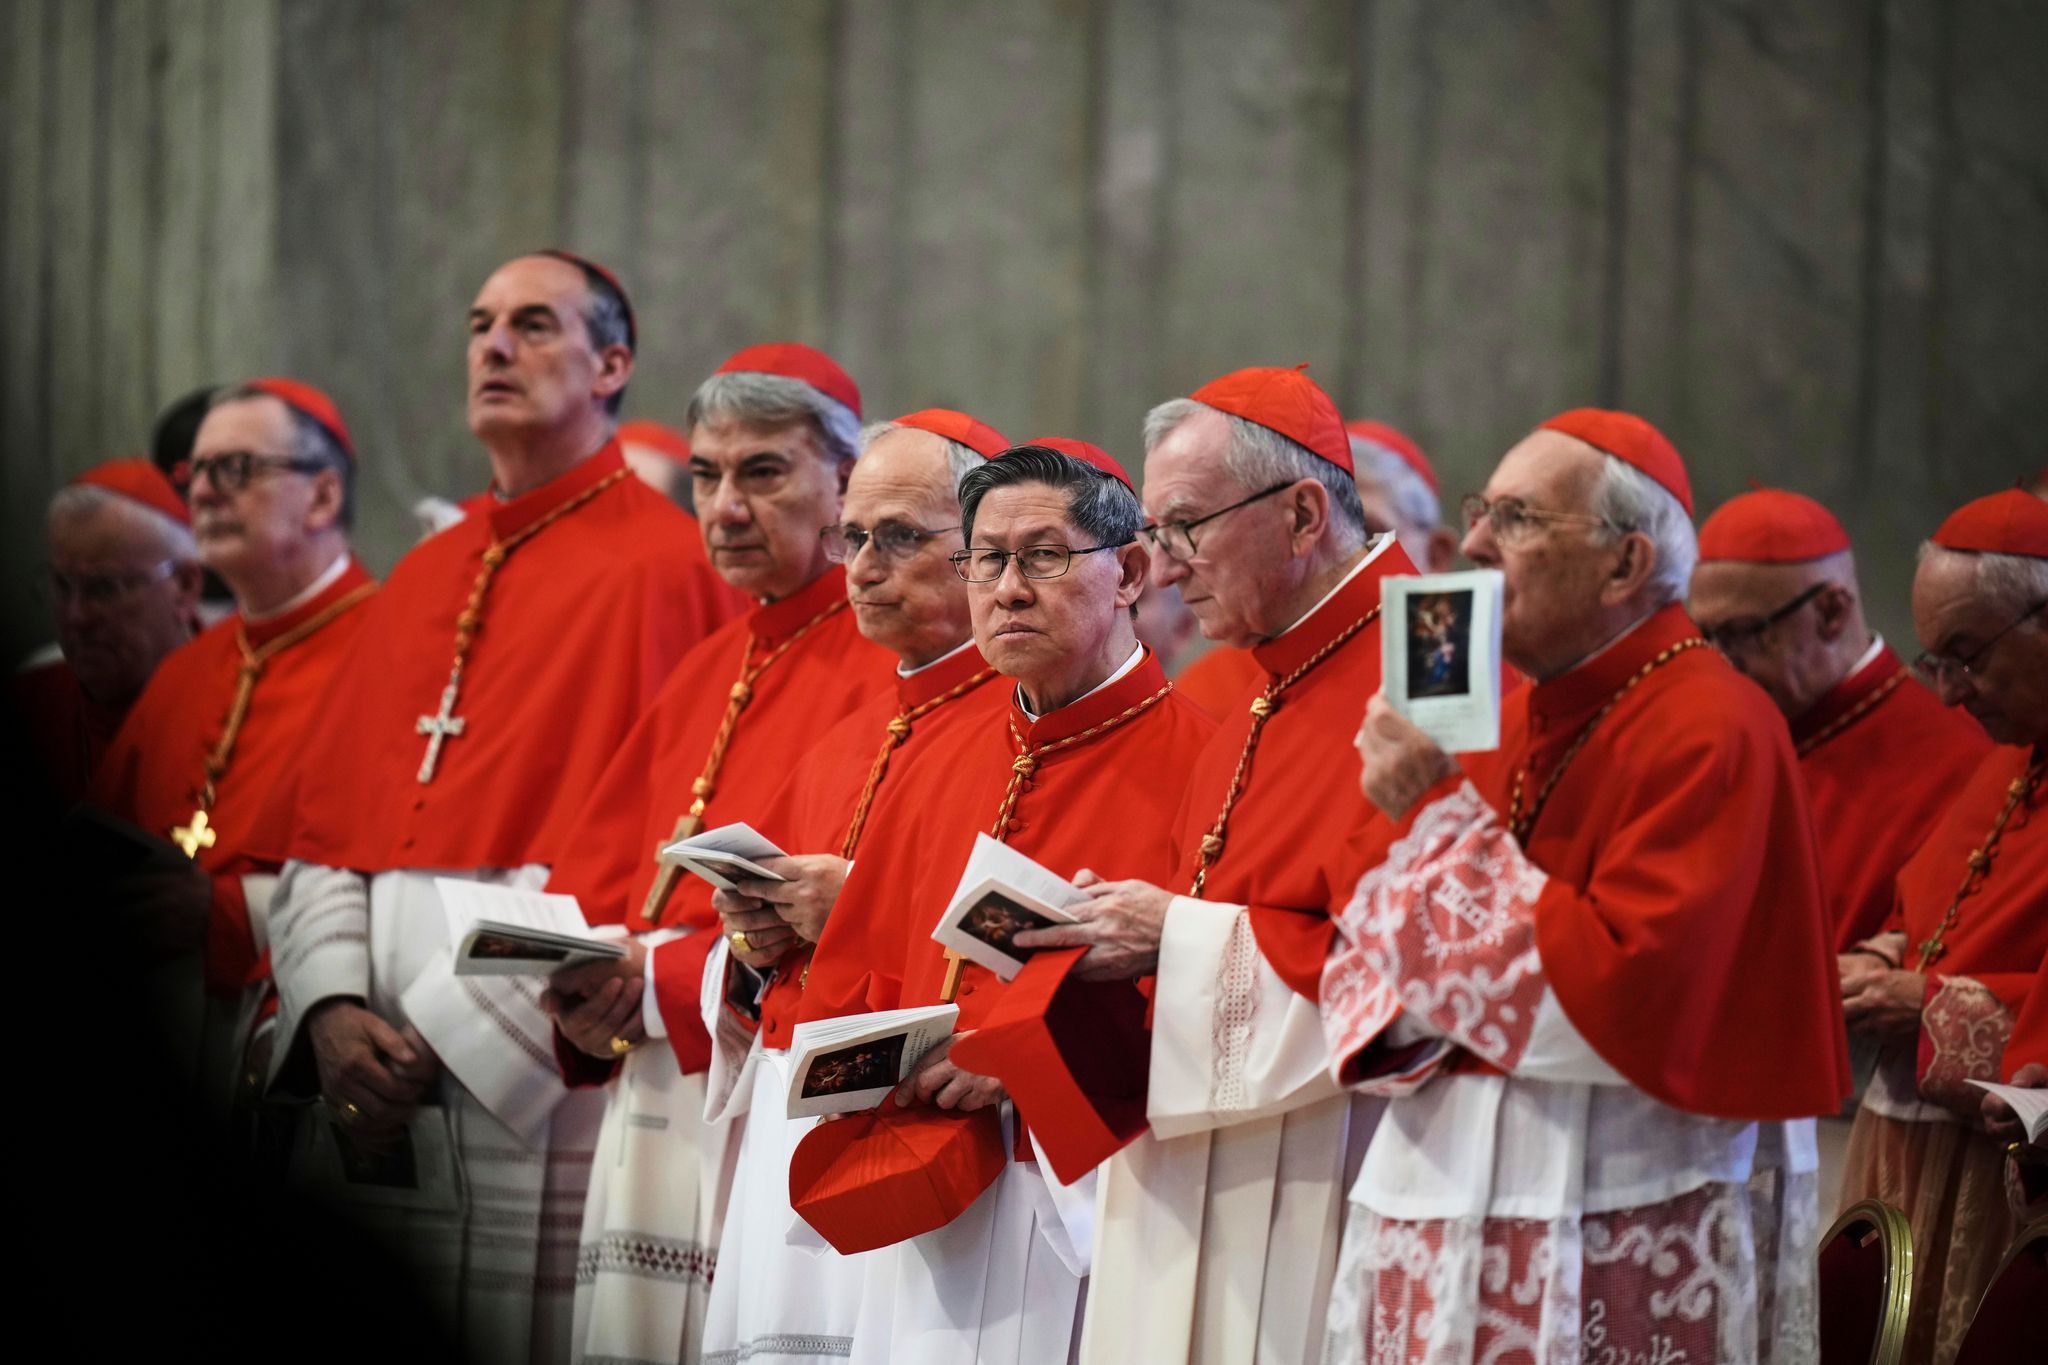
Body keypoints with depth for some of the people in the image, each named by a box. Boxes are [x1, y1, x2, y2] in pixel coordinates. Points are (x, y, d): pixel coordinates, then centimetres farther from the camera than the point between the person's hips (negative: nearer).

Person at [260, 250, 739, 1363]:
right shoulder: (422, 580, 19)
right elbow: (321, 832, 15)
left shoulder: (661, 568, -4)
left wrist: (443, 1035, -14)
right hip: (367, 1100, 7)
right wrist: (332, 1009, -4)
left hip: (534, 1080, -7)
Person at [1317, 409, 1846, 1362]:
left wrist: (1442, 817, -15)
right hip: (1439, 1195, 7)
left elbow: (1620, 992, -21)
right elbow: (1360, 958, 14)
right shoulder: (1498, 722, 12)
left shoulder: (1710, 734, -11)